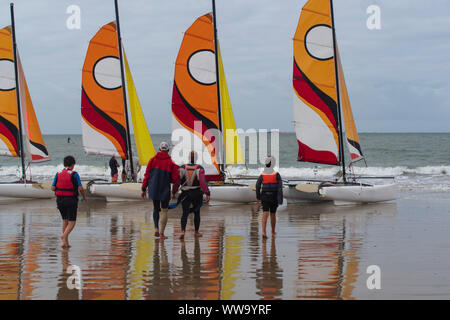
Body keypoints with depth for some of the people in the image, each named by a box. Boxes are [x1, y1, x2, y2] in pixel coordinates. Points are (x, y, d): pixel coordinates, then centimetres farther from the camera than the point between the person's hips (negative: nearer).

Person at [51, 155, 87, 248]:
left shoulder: (58, 174, 3)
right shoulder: (74, 174, -8)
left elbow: (53, 188, 1)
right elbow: (80, 188, -10)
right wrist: (84, 197, 8)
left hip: (60, 200, 4)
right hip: (71, 201, -4)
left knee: (65, 220, 18)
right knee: (72, 223, 1)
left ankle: (65, 242, 15)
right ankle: (64, 236, -25)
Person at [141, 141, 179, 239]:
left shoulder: (152, 160, 2)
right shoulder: (171, 162, -4)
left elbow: (147, 175, 0)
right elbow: (176, 179, -5)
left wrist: (143, 189, 6)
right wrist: (174, 192, 8)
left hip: (153, 190, 2)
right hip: (165, 191, -2)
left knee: (156, 208, 20)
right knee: (164, 211, 8)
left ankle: (156, 228, 2)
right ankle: (161, 233, 5)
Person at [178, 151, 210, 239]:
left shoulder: (182, 168, -5)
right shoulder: (199, 169, -11)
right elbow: (203, 182, -21)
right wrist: (207, 194, -20)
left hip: (185, 194, 1)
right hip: (197, 194, -1)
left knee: (185, 213, 0)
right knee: (196, 212, 17)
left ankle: (183, 231, -22)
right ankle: (196, 232, 26)